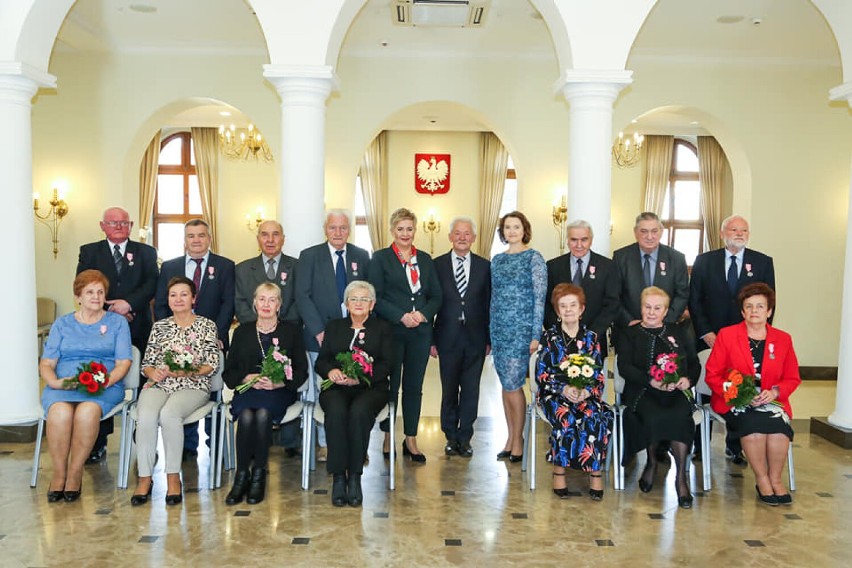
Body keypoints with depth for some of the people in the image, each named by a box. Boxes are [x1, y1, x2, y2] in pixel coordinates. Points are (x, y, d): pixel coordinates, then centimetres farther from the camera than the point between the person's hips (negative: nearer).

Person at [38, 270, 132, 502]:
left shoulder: (117, 322, 15)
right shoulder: (62, 324, 20)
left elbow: (123, 363, 6)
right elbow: (46, 364, 12)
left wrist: (105, 381, -13)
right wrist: (55, 381, -10)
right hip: (62, 386, 2)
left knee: (87, 411, -36)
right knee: (60, 412, -34)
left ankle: (75, 473, -20)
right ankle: (59, 473, -18)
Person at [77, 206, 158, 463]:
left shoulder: (145, 253, 11)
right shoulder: (89, 252, 11)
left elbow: (152, 284, -2)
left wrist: (129, 302, -18)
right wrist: (111, 309, -11)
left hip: (137, 329, 0)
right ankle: (98, 444, 10)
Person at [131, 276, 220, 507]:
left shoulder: (206, 325, 9)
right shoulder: (159, 327, 19)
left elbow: (212, 364, 1)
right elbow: (147, 362, 16)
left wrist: (189, 372, -16)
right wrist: (153, 372, -8)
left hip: (193, 386, -2)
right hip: (158, 384, 3)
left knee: (169, 414, -35)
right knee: (145, 416, -31)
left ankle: (173, 477, -22)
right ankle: (145, 478, -19)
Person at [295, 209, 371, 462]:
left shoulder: (362, 256, 10)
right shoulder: (309, 256, 3)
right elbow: (302, 297, -2)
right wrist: (318, 331, -10)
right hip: (322, 335, -1)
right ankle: (324, 444, 13)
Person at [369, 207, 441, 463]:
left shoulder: (425, 259, 12)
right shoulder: (380, 258, 2)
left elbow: (436, 296, 10)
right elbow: (376, 297, -5)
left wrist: (423, 313, -9)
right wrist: (402, 316, -15)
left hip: (420, 332, 3)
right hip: (391, 332, -3)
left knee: (414, 387, 7)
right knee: (390, 386, 4)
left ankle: (411, 440, 16)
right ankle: (388, 437, 17)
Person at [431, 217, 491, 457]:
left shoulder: (484, 266, 4)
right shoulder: (437, 265, 2)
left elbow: (489, 304, 5)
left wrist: (489, 338, 1)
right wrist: (430, 339, -2)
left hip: (475, 338, 1)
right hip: (448, 337, 0)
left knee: (471, 389, 6)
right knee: (449, 389, 9)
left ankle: (464, 437, 17)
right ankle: (451, 436, 22)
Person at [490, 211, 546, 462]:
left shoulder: (534, 258, -4)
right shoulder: (497, 260, 11)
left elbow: (540, 297, -7)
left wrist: (536, 335, -12)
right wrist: (489, 334, 11)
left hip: (521, 329, -5)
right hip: (499, 329, 5)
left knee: (512, 385, -5)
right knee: (506, 385, 9)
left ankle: (517, 441, 9)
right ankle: (511, 438, 19)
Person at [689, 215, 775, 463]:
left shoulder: (763, 262, 5)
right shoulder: (704, 261, 4)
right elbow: (694, 300, 2)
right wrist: (705, 332, -7)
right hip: (710, 338, 0)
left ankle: (734, 447, 19)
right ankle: (699, 445, 16)